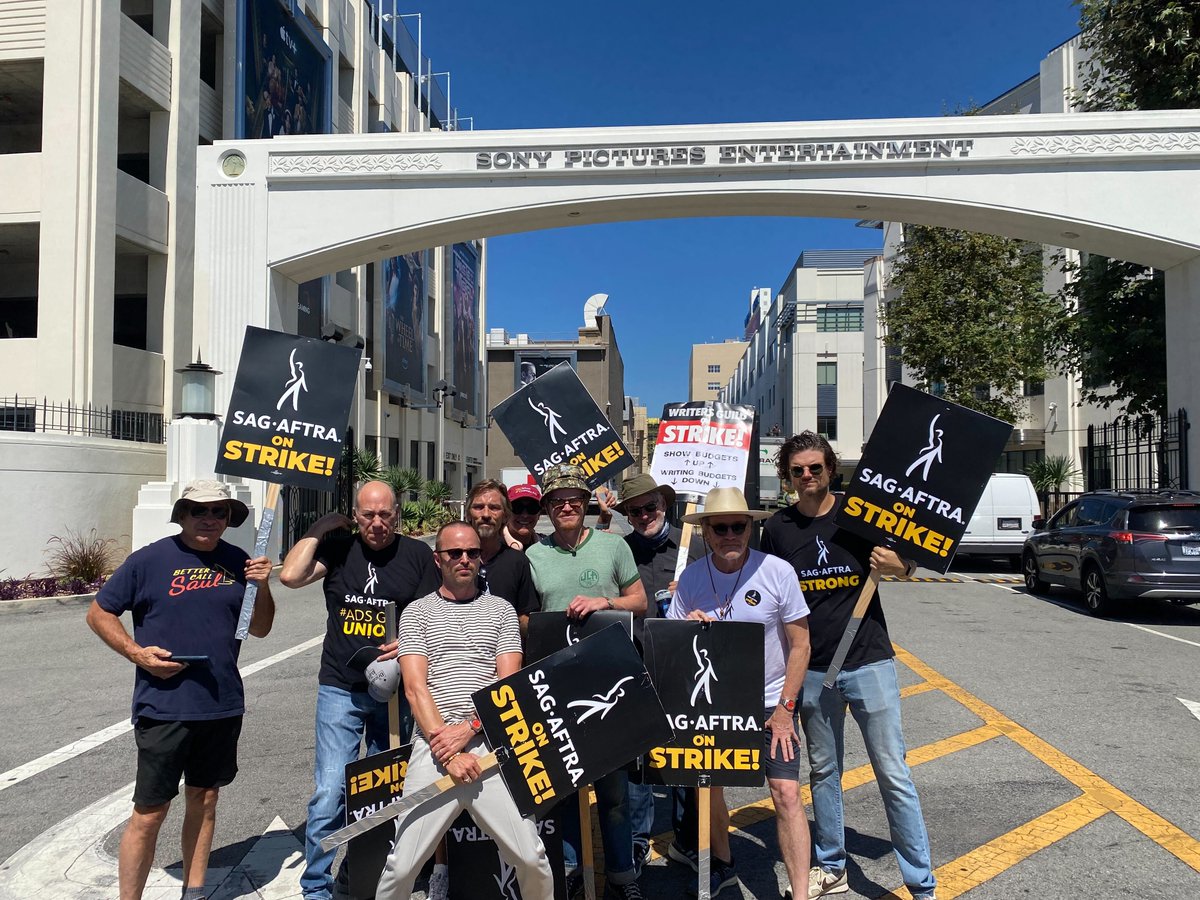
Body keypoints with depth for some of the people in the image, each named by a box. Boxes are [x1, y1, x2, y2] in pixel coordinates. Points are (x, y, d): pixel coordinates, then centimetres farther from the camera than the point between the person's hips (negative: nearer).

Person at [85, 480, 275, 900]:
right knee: (150, 812, 1)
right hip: (163, 706, -4)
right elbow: (99, 613, 2)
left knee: (203, 800, 16)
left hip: (223, 705, 4)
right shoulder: (149, 560, -6)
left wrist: (262, 587, -8)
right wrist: (137, 652, -12)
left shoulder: (239, 563, 5)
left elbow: (260, 629, 10)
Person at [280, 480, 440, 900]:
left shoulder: (417, 555, 0)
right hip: (341, 689, -1)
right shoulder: (338, 549, 2)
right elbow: (291, 575, -12)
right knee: (329, 792, -6)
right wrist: (319, 530, -7)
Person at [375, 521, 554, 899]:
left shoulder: (501, 609, 12)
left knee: (532, 860, -3)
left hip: (491, 743, 1)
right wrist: (447, 751, -11)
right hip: (434, 745, 0)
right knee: (400, 867, -3)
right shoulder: (416, 613, 9)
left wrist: (469, 728, -11)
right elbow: (415, 687, 0)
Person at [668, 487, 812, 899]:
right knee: (707, 784, 12)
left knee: (786, 793, -10)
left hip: (770, 704, -3)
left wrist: (784, 709, -12)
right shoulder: (690, 578, -7)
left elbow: (800, 645, -9)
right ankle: (722, 864, 38)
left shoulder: (777, 572, -14)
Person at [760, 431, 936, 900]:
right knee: (823, 771, 14)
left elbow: (904, 563, 11)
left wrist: (899, 566, -12)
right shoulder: (777, 529, 1)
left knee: (893, 773, 1)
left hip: (868, 662, -2)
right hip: (811, 668, 2)